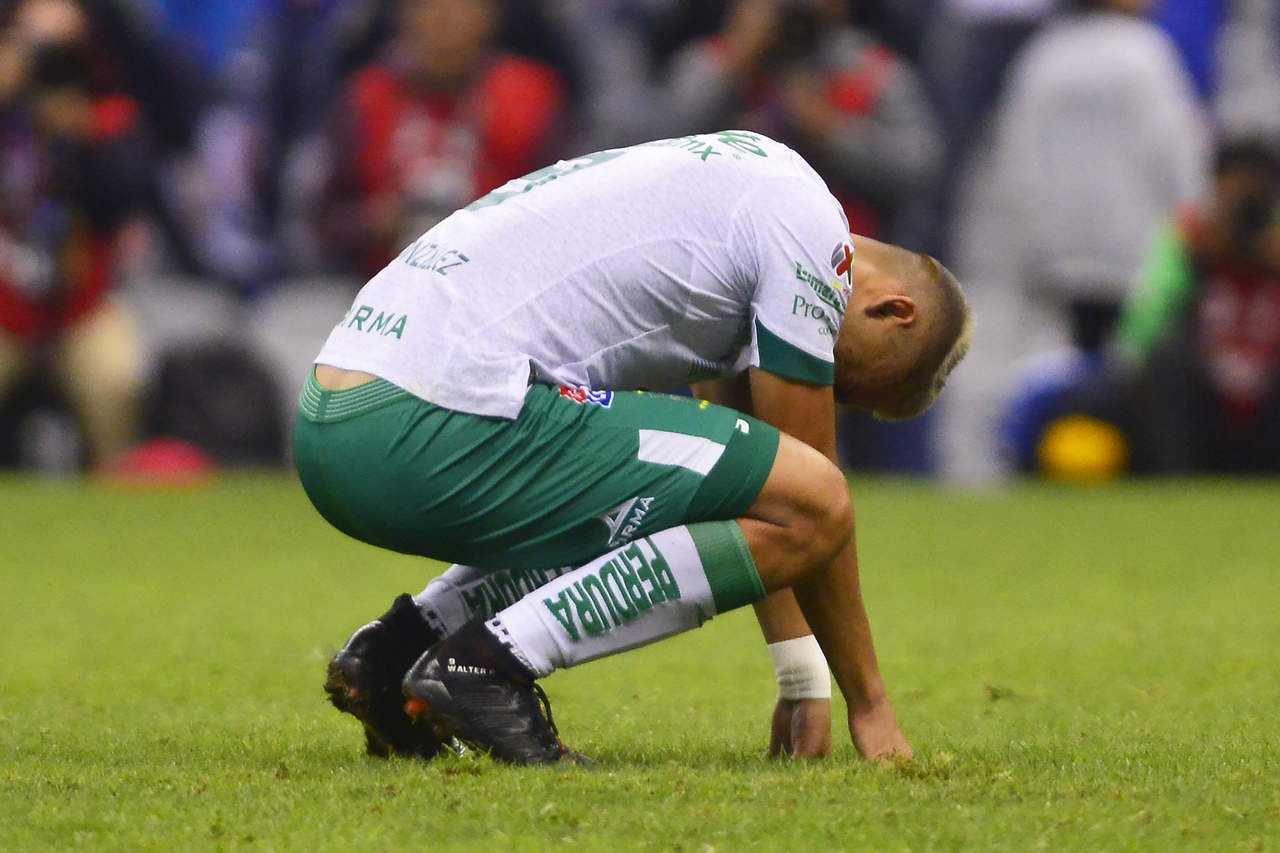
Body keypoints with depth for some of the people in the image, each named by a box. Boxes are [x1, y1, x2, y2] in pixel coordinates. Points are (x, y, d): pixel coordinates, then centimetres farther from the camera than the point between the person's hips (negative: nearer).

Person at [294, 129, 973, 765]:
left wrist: (805, 684, 36)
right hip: (435, 436, -10)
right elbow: (806, 497, 3)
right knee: (811, 507, -7)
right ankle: (491, 661, -10)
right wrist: (869, 701, 14)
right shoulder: (811, 230, 0)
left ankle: (399, 644, 14)